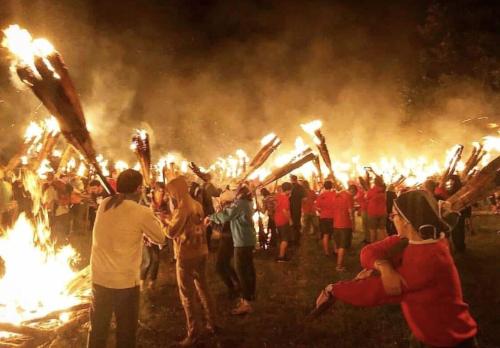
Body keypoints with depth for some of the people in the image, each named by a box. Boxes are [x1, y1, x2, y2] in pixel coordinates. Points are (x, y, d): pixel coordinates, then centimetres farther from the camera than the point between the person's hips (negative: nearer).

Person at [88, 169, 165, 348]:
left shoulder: (104, 204, 0)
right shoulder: (141, 212, -15)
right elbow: (160, 238, -1)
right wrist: (154, 218, 14)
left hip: (99, 278, 5)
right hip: (125, 281, -5)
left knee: (98, 329, 20)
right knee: (126, 332, 13)